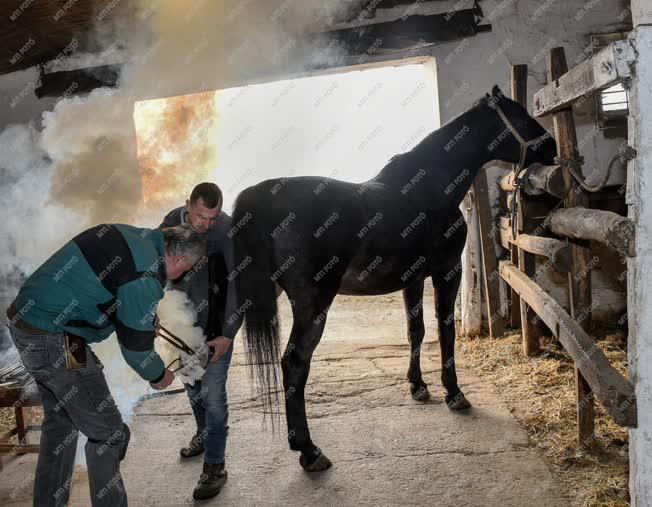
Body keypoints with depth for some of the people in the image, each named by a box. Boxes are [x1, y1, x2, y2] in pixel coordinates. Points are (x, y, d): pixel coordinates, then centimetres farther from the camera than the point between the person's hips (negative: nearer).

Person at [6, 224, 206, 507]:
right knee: (107, 431, 2)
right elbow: (136, 347, -13)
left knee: (60, 420, 24)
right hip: (55, 342, -10)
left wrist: (147, 318, 25)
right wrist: (158, 376, 7)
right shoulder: (145, 278, -22)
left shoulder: (128, 234, 4)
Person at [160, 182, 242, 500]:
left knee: (213, 393, -5)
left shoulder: (228, 230, -22)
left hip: (216, 323, -5)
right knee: (191, 382, 20)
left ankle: (215, 466, 8)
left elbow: (239, 285, -21)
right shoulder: (172, 222, -8)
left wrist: (228, 334, -24)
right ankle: (203, 434, 45)